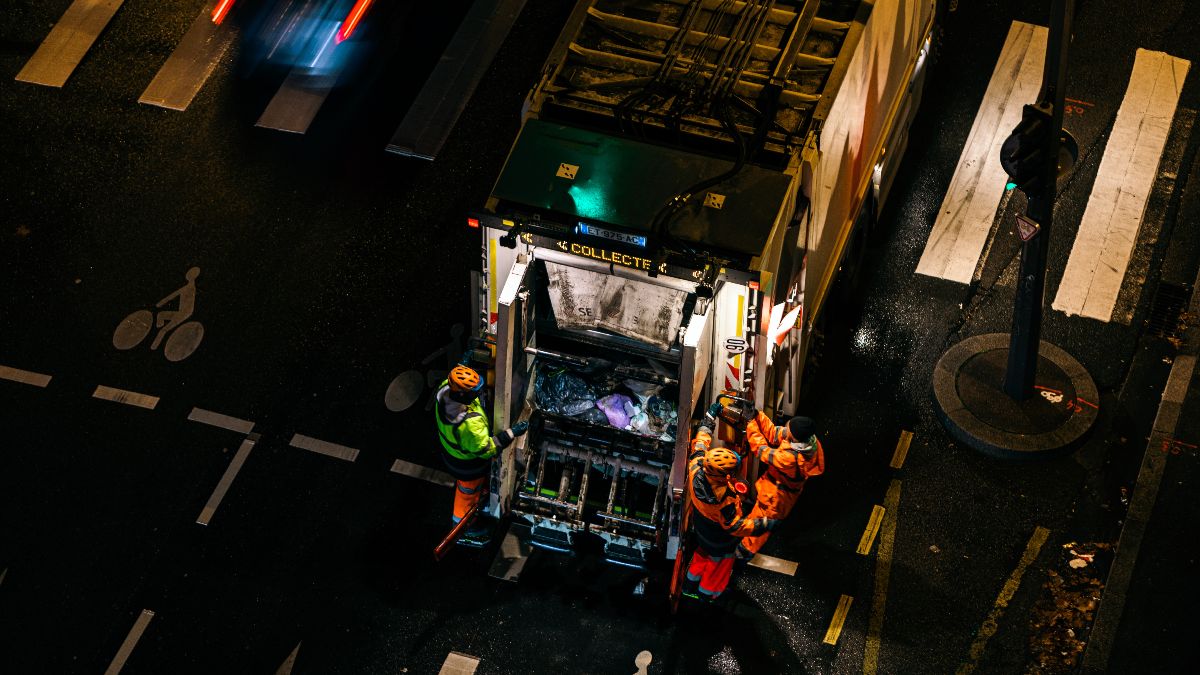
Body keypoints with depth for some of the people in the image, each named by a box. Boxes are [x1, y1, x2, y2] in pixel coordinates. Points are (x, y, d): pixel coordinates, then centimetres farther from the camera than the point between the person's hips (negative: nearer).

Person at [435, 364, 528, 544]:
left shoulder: (445, 388, -28)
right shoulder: (470, 423, -48)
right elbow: (486, 449, -33)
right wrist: (511, 433, -31)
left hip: (450, 448, 7)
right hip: (467, 463, -7)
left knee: (465, 486, 36)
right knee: (469, 492, 24)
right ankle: (466, 529, 52)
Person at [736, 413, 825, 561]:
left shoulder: (791, 457, -45)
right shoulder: (809, 438, -24)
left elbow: (762, 450, -31)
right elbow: (774, 433, -15)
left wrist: (751, 424, -24)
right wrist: (758, 415, -25)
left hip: (777, 494, -7)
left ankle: (746, 550, 42)